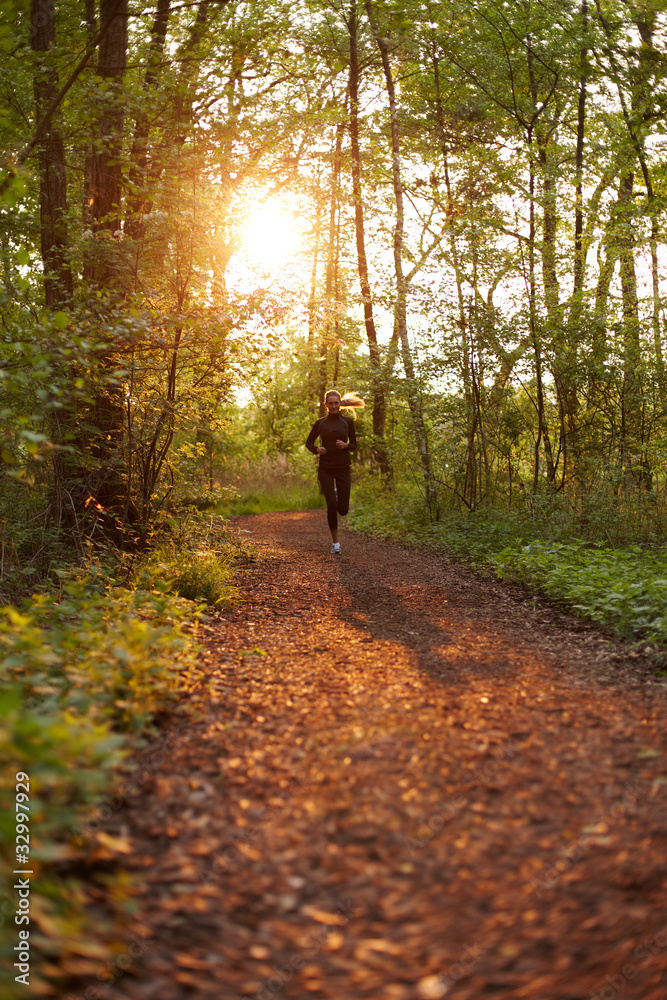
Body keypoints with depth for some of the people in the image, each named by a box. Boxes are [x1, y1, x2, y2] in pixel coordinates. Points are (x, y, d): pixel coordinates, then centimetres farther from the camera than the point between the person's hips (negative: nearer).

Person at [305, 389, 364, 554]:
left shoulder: (347, 422, 2)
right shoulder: (320, 423, 2)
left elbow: (354, 445, 8)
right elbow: (309, 443, 11)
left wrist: (345, 445, -14)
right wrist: (317, 449, -11)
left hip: (343, 468, 1)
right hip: (325, 469, -1)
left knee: (343, 510, 0)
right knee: (331, 505, -15)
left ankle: (339, 496, 37)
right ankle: (335, 542, 1)